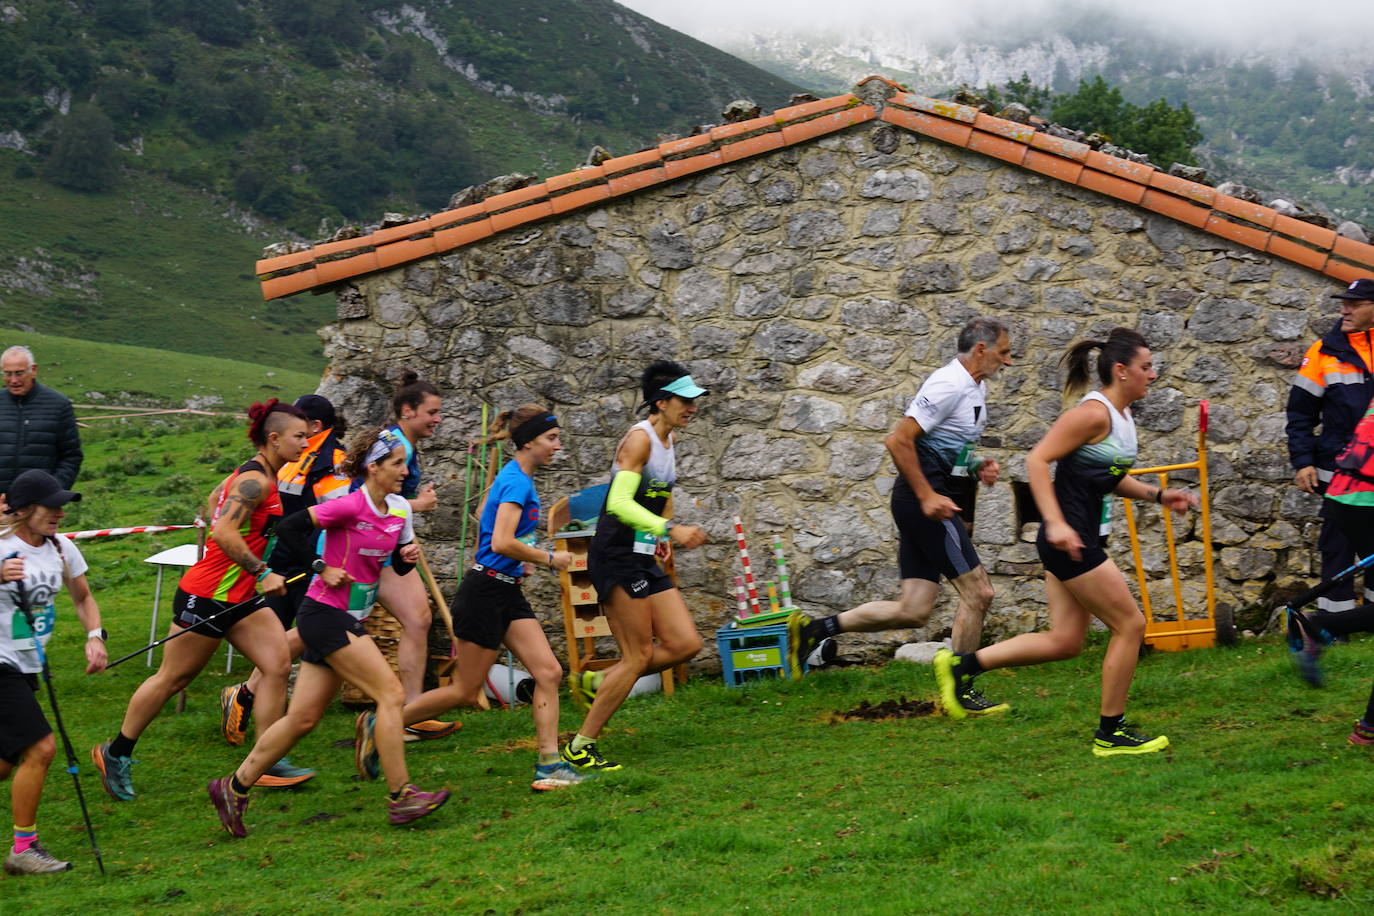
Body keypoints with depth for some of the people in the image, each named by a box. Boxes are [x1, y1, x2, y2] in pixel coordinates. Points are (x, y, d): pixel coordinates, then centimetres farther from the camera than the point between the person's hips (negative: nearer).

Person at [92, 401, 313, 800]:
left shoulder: (255, 476, 11)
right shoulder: (256, 480, -19)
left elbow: (216, 500, 23)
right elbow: (224, 532, -28)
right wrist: (262, 573, -25)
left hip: (238, 597, 9)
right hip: (205, 597, -9)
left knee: (278, 664, -2)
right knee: (173, 678, 4)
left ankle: (268, 762, 2)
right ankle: (115, 753, 21)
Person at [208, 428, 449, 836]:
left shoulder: (399, 509, 7)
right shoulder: (351, 506, -17)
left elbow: (399, 567, 17)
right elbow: (289, 527, -14)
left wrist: (409, 555, -5)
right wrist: (322, 568, -13)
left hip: (347, 620, 8)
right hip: (325, 615, -8)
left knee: (303, 718, 9)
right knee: (391, 694, -13)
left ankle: (234, 788, 19)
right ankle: (401, 798, -8)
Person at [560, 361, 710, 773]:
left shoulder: (670, 439, 13)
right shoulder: (640, 439, -15)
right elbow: (619, 503, -27)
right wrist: (669, 530, -36)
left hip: (644, 560, 9)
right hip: (617, 558, -9)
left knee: (685, 644, 2)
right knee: (639, 656, -8)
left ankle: (597, 682, 15)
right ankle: (580, 746, 0)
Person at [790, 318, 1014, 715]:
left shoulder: (974, 387, 18)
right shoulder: (949, 384, -14)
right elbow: (899, 441, -19)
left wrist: (978, 464, 11)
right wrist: (927, 496, -20)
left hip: (931, 500, 10)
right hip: (925, 498, -10)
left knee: (913, 611, 4)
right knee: (977, 591, -6)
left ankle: (815, 630, 6)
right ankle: (960, 690, 4)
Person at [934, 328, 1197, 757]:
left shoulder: (1123, 416, 13)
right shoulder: (1093, 413, -16)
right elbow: (1037, 460, -21)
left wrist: (1157, 495, 16)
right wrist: (1056, 523, -28)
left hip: (1080, 540, 10)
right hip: (1069, 540, -10)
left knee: (1065, 641, 9)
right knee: (1130, 625, -2)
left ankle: (961, 665, 11)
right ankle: (1110, 733, 9)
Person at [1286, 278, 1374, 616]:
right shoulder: (1325, 352, -2)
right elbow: (1300, 413, 0)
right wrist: (1302, 461, -6)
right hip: (1340, 469, -1)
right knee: (1337, 540, 1)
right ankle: (1336, 610, 7)